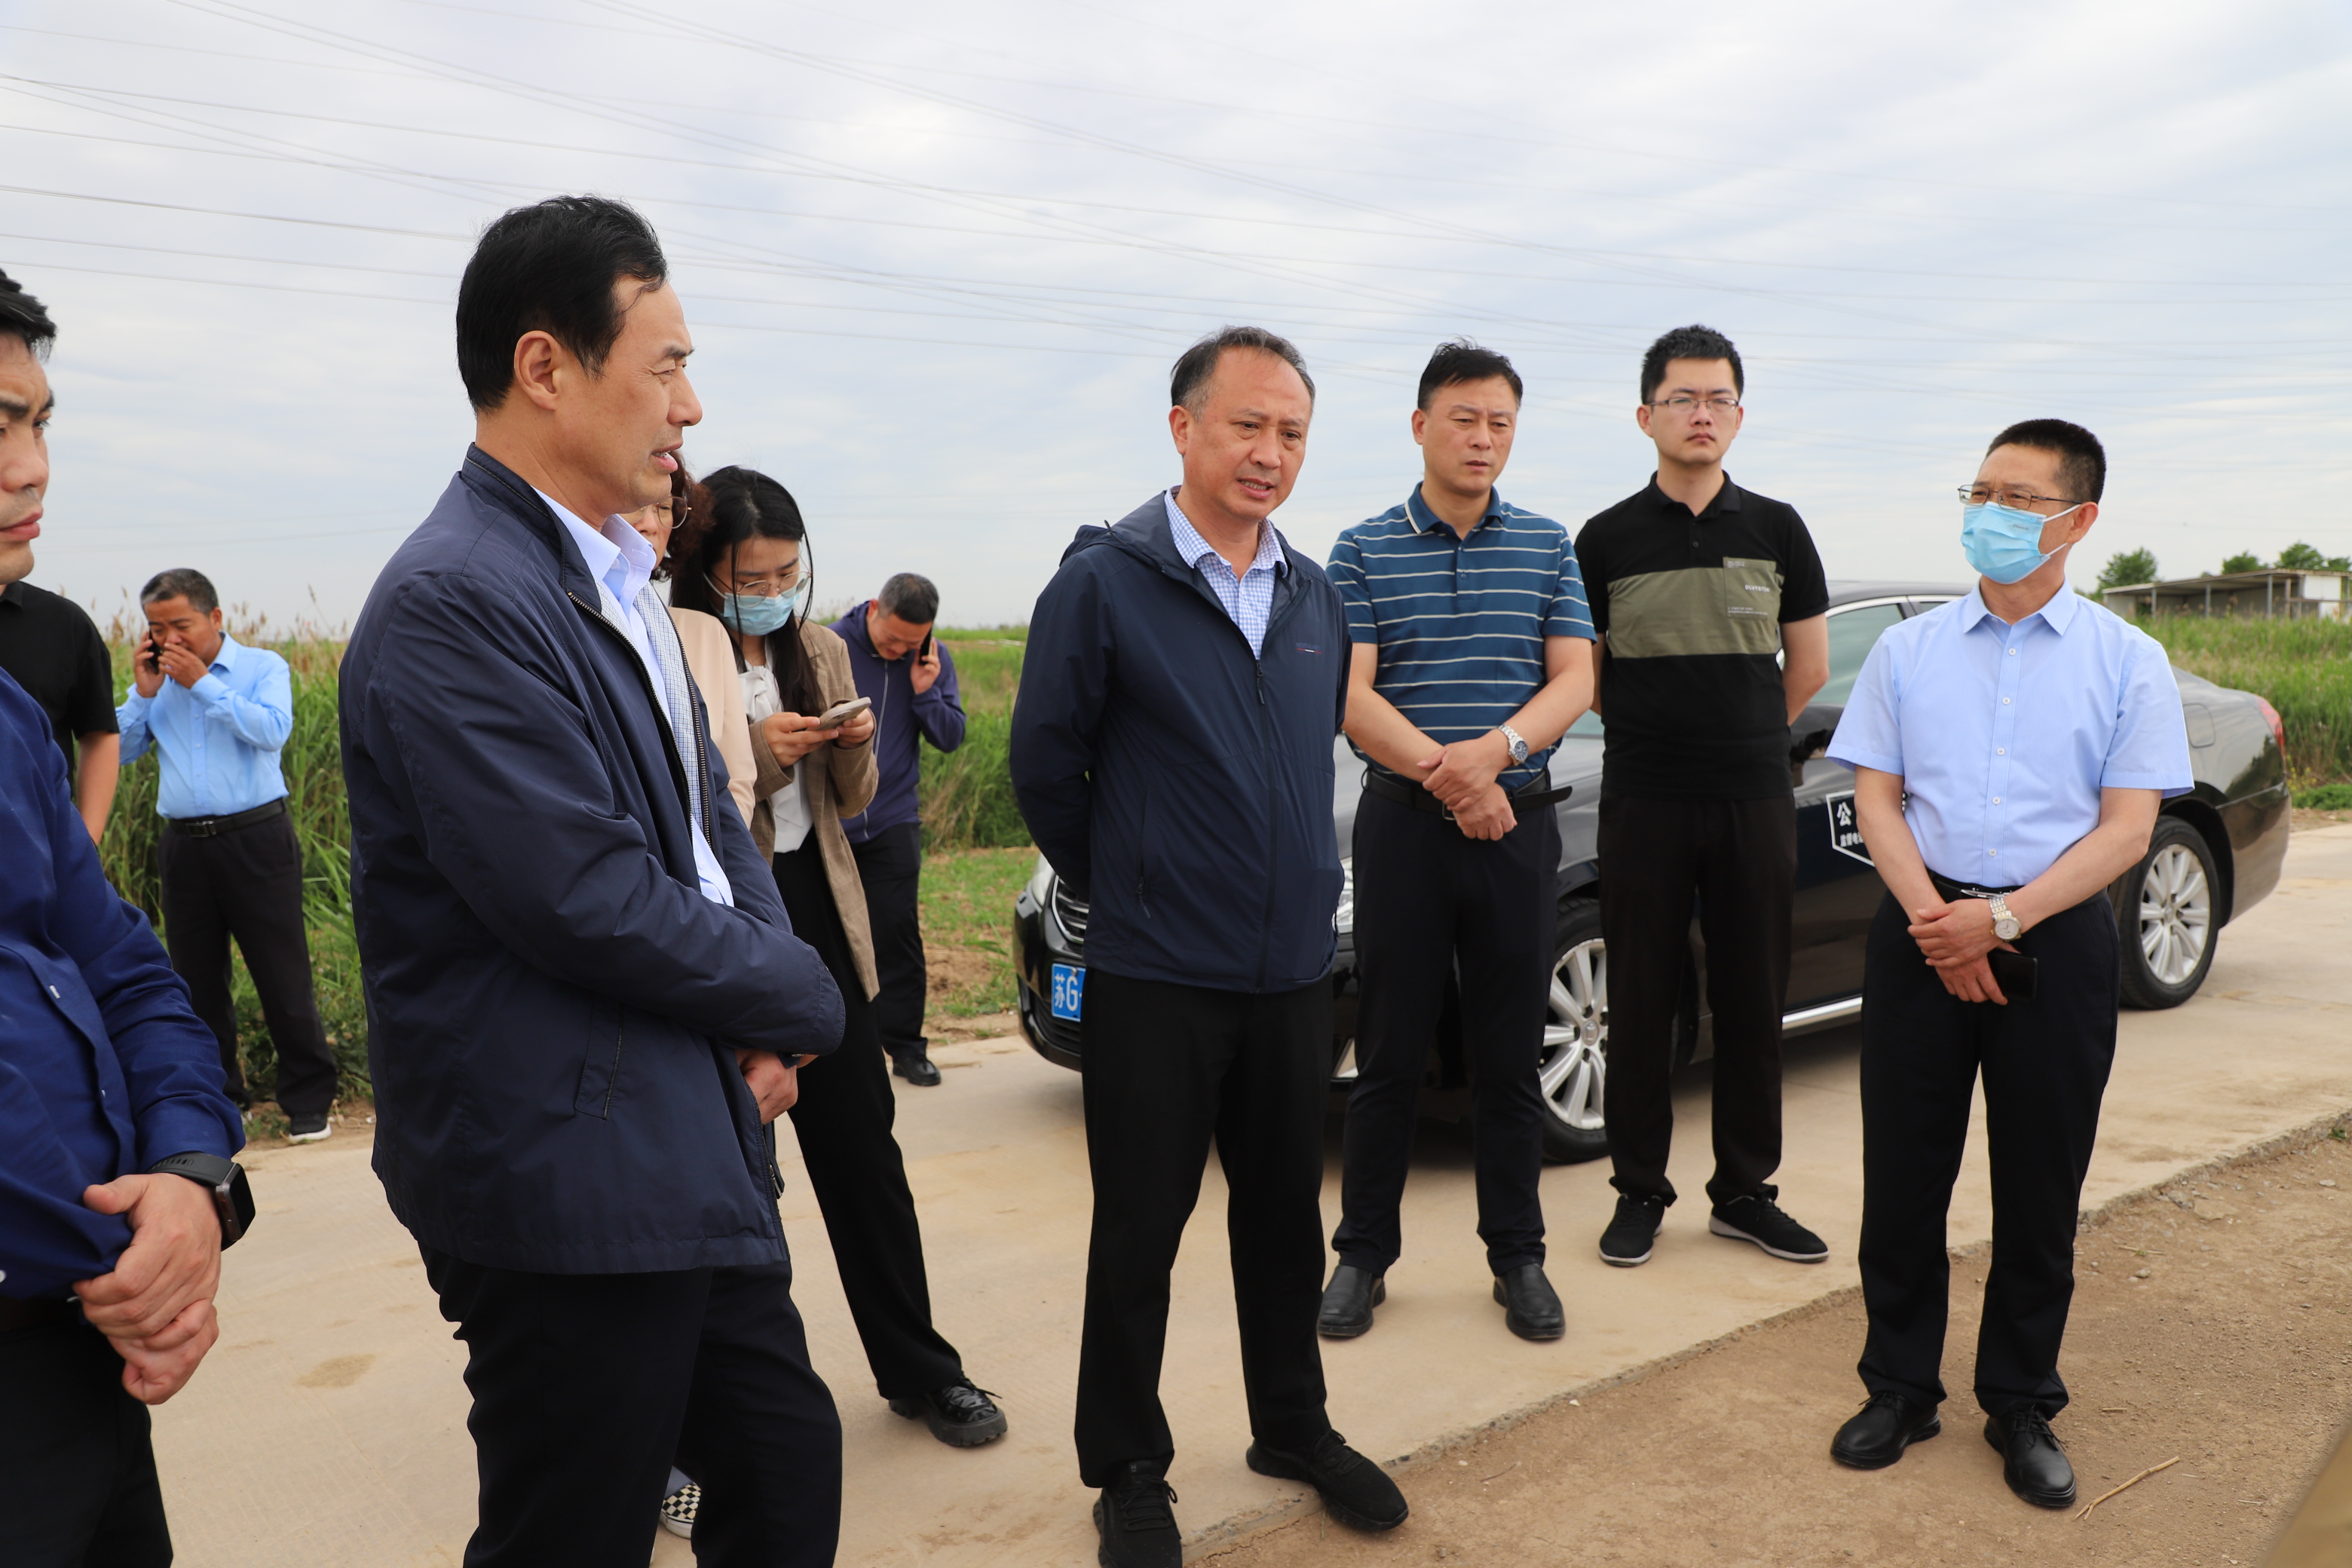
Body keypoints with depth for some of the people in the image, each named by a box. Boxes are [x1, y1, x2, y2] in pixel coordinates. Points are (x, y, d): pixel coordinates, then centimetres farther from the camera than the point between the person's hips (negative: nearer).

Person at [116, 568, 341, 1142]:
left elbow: (272, 731, -17)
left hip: (255, 841, -4)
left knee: (284, 980, -2)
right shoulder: (155, 682, 11)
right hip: (184, 847, 4)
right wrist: (144, 692, -3)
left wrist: (203, 683, -14)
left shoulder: (263, 667, 0)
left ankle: (309, 1101, 7)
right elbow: (118, 751, 7)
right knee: (197, 981, 11)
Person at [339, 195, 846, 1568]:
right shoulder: (453, 603, -19)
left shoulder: (611, 582, 11)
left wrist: (763, 1022, -2)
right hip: (571, 1189, -9)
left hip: (694, 1161, 9)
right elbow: (588, 902, -25)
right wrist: (800, 1001, -9)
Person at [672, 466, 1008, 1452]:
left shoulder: (820, 651, 8)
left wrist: (855, 749, -7)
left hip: (819, 919, 4)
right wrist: (754, 751, -21)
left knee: (863, 1150, 9)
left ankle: (919, 1371, 21)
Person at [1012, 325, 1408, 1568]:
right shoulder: (1104, 581, -10)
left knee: (1284, 1211, 16)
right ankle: (1128, 1468, 24)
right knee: (1139, 1229, 6)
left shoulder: (1316, 597, 7)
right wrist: (1119, 888, 4)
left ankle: (1293, 1427, 36)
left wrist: (1292, 885, 14)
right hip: (1156, 979, -5)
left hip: (1294, 970, 5)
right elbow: (1045, 766, -5)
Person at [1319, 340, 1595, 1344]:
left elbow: (1574, 679, 1)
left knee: (1510, 1055, 8)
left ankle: (1517, 1257, 22)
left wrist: (1497, 749, -18)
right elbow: (1351, 696, -6)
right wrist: (1445, 774, -20)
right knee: (1389, 1053, 5)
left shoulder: (1548, 547, 9)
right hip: (1402, 821, -1)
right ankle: (1363, 1254, 19)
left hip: (1518, 820, 2)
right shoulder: (1364, 551, 3)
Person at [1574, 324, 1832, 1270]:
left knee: (1753, 1001, 6)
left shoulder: (1777, 529, 7)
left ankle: (1744, 1191, 19)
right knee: (1641, 1004, 3)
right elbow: (1584, 678, 9)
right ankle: (1640, 1192, 15)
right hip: (1643, 802, -1)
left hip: (1755, 800, 2)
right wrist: (1660, 731, 11)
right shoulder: (1607, 538, 3)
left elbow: (1808, 668, 13)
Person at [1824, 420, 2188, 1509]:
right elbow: (1876, 799, 4)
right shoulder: (1908, 651, 8)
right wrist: (1931, 919, -11)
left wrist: (2002, 917, -15)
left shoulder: (2126, 661, 3)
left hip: (2054, 940, -1)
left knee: (2040, 1192, 7)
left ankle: (2021, 1407, 23)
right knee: (1903, 1176, 5)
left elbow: (2127, 828, -2)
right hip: (1921, 931, 1)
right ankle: (1901, 1391, 21)